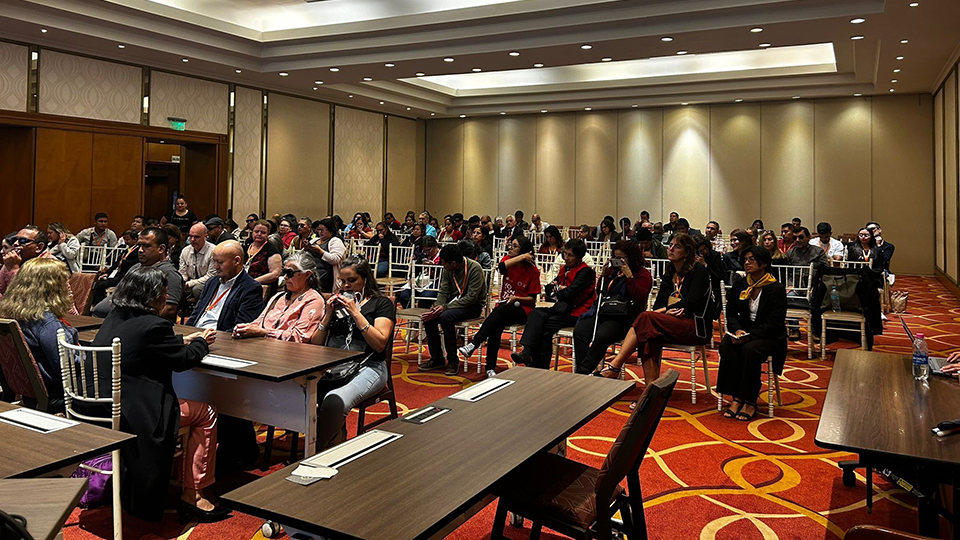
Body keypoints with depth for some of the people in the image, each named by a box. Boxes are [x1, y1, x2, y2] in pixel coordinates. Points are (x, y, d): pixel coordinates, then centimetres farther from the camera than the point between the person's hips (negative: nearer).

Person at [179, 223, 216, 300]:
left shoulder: (213, 251, -11)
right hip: (189, 286, 5)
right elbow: (183, 274, 13)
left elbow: (211, 276, -13)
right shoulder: (185, 251, 8)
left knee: (196, 289, -35)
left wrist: (189, 284, -20)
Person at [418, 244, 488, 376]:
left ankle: (453, 360, -21)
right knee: (429, 318, -18)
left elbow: (471, 297, -24)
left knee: (446, 317, -33)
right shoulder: (447, 270, -1)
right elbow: (443, 291, 3)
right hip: (454, 300, 7)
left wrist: (445, 307, -26)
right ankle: (436, 358, -3)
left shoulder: (475, 269, -21)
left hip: (473, 305, -6)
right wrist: (437, 307, -19)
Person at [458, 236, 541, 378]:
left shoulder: (533, 271, -3)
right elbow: (501, 267, -17)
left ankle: (473, 344, -39)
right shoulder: (508, 260, 9)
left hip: (523, 309, -3)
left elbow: (532, 298, -3)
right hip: (504, 305, 3)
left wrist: (516, 298, -19)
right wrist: (521, 257, -15)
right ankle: (490, 366, -31)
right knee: (497, 324, -31)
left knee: (500, 311, -36)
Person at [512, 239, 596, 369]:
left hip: (577, 312, -8)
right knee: (536, 313, -18)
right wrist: (557, 288, -4)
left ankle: (540, 367, -15)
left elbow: (569, 293, -19)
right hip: (563, 308, 8)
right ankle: (527, 351, -33)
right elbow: (548, 289, 18)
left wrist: (557, 291, 1)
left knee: (545, 325, -24)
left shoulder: (585, 272, -9)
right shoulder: (565, 268, 18)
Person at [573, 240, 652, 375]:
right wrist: (603, 276, 10)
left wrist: (629, 276, -16)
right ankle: (582, 371, -24)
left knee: (601, 336, -33)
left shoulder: (643, 274, 4)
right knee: (579, 331, -21)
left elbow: (639, 298, -12)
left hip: (622, 317, -6)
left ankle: (583, 372, -27)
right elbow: (600, 292, 27)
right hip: (602, 311, 6)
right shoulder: (613, 270, 20)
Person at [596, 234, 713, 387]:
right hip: (673, 324, 6)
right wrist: (667, 311, -11)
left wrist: (664, 310, -12)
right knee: (650, 335, -30)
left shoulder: (699, 271, 0)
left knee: (646, 317, -27)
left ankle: (615, 367, -30)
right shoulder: (668, 275, 20)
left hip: (697, 327, -6)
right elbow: (658, 304, 12)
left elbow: (691, 302, -11)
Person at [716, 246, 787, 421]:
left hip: (769, 336, -4)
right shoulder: (739, 284, 8)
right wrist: (737, 330, -14)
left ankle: (750, 402, -21)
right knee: (726, 346, -27)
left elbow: (774, 323, -13)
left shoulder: (777, 289, -7)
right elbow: (731, 312, 7)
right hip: (743, 332, 4)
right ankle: (736, 398, -24)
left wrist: (750, 336, -24)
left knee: (749, 349, -34)